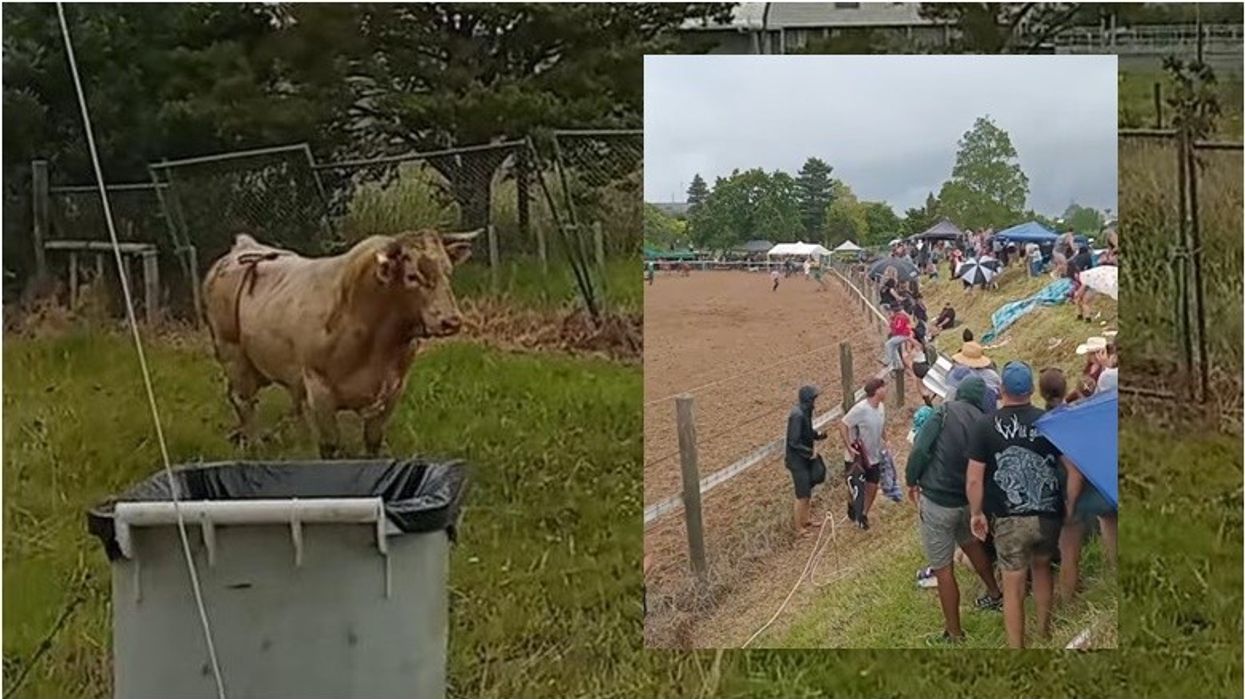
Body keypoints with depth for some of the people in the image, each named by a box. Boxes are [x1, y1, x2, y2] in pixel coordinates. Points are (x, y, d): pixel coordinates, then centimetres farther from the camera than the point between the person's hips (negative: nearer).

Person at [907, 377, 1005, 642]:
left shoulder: (945, 411, -11)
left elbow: (920, 449, -16)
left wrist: (912, 481, -2)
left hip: (936, 501, -5)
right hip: (967, 501, 5)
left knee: (943, 569, 3)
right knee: (971, 544, 33)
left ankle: (954, 633, 9)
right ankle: (994, 594, 53)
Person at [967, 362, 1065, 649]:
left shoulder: (986, 425, -9)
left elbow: (974, 478, -9)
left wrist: (976, 513, 5)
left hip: (1010, 520, -3)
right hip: (1049, 515, 3)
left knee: (1013, 587, 8)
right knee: (1041, 568, 27)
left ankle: (1016, 646, 14)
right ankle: (1045, 632, 40)